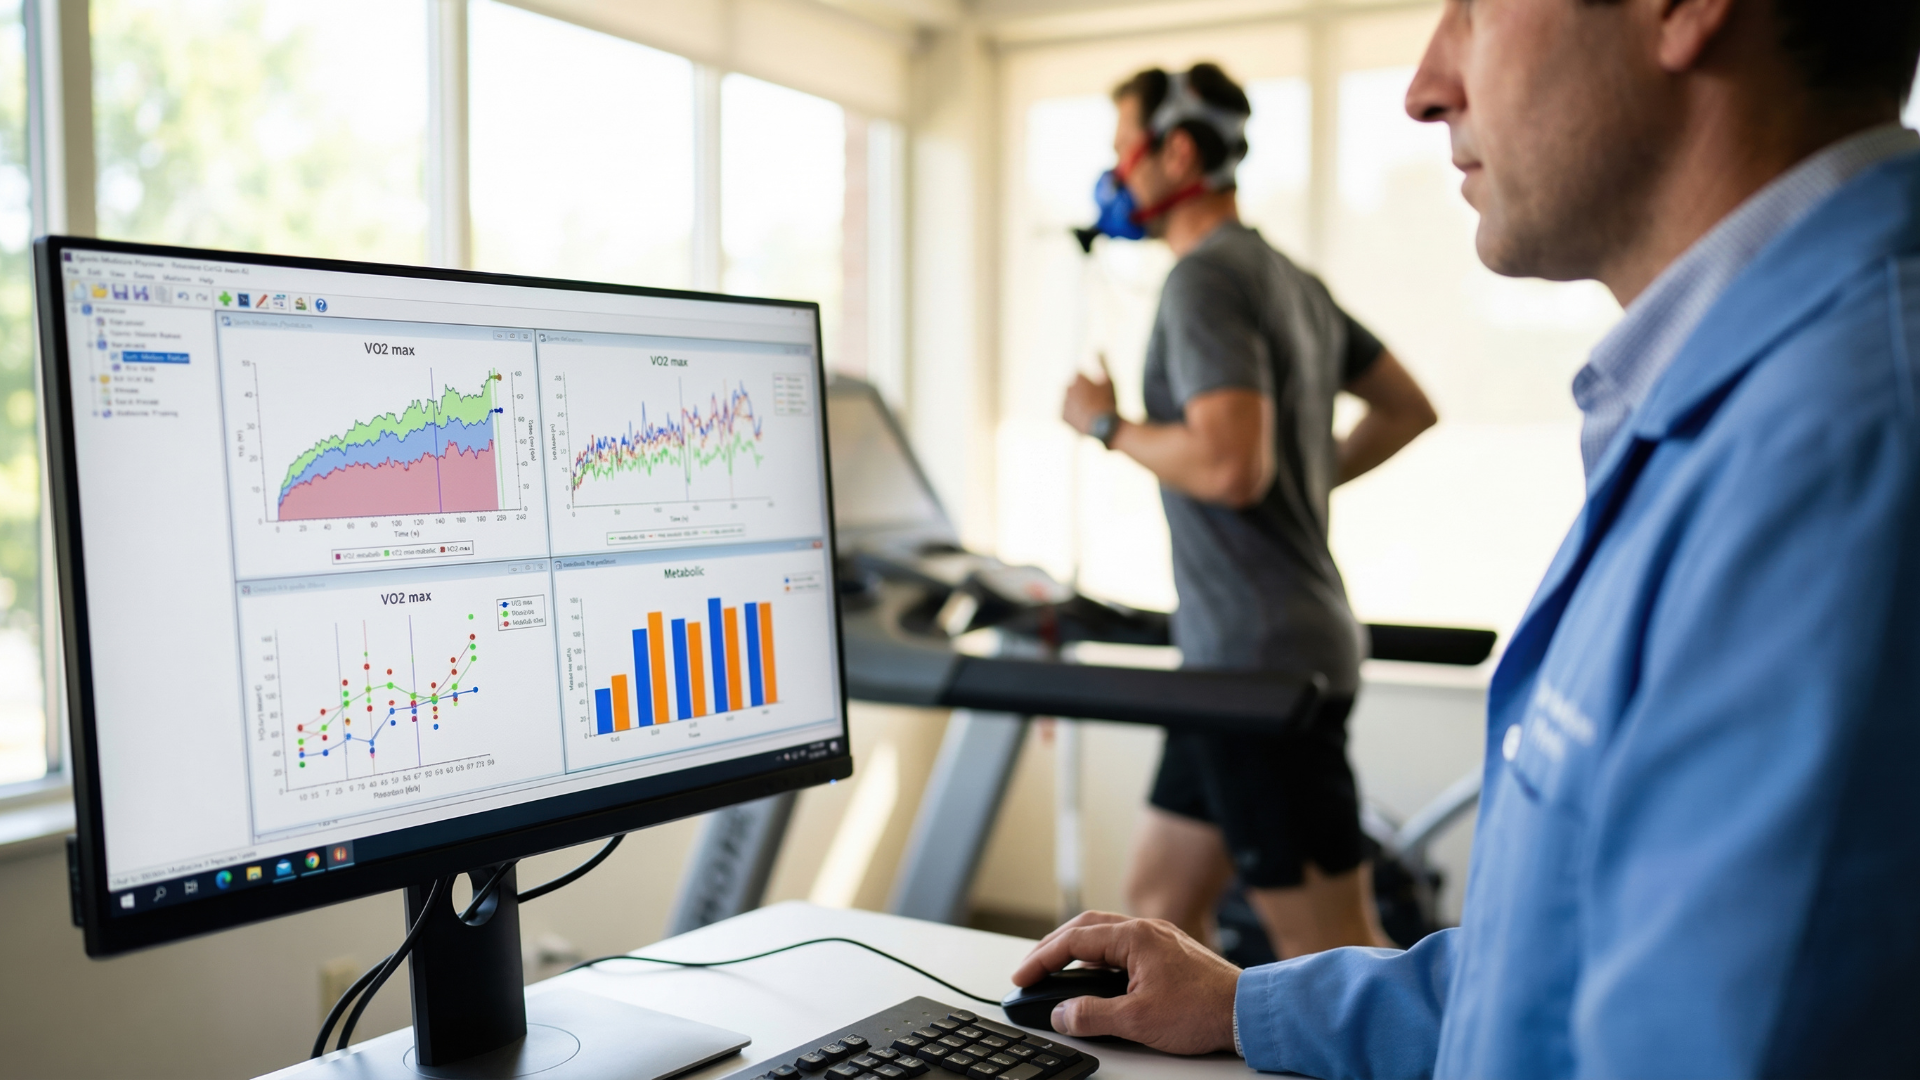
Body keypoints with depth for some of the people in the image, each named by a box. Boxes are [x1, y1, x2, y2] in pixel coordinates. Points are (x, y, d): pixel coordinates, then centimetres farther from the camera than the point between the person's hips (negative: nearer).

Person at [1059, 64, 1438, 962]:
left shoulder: (1206, 280, -14)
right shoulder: (1292, 280, 17)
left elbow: (1230, 465, -25)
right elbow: (1407, 409, 24)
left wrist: (1108, 425, -10)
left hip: (1262, 661, -10)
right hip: (1242, 655, 10)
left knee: (1330, 949, -3)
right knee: (1159, 897, 16)